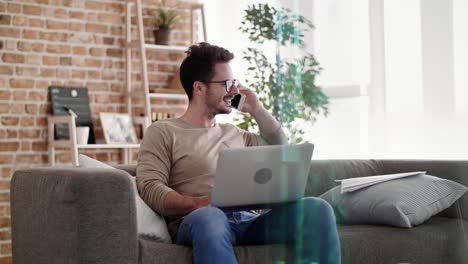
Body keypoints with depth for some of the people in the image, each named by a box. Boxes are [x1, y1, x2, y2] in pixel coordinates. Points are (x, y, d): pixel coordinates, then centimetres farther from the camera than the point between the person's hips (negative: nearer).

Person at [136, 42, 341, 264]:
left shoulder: (234, 133, 28)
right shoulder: (163, 132, 9)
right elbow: (151, 190, -5)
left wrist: (256, 109, 28)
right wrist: (201, 203, -22)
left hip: (247, 221, 5)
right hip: (199, 221, -5)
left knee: (316, 208, -22)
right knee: (210, 216, -43)